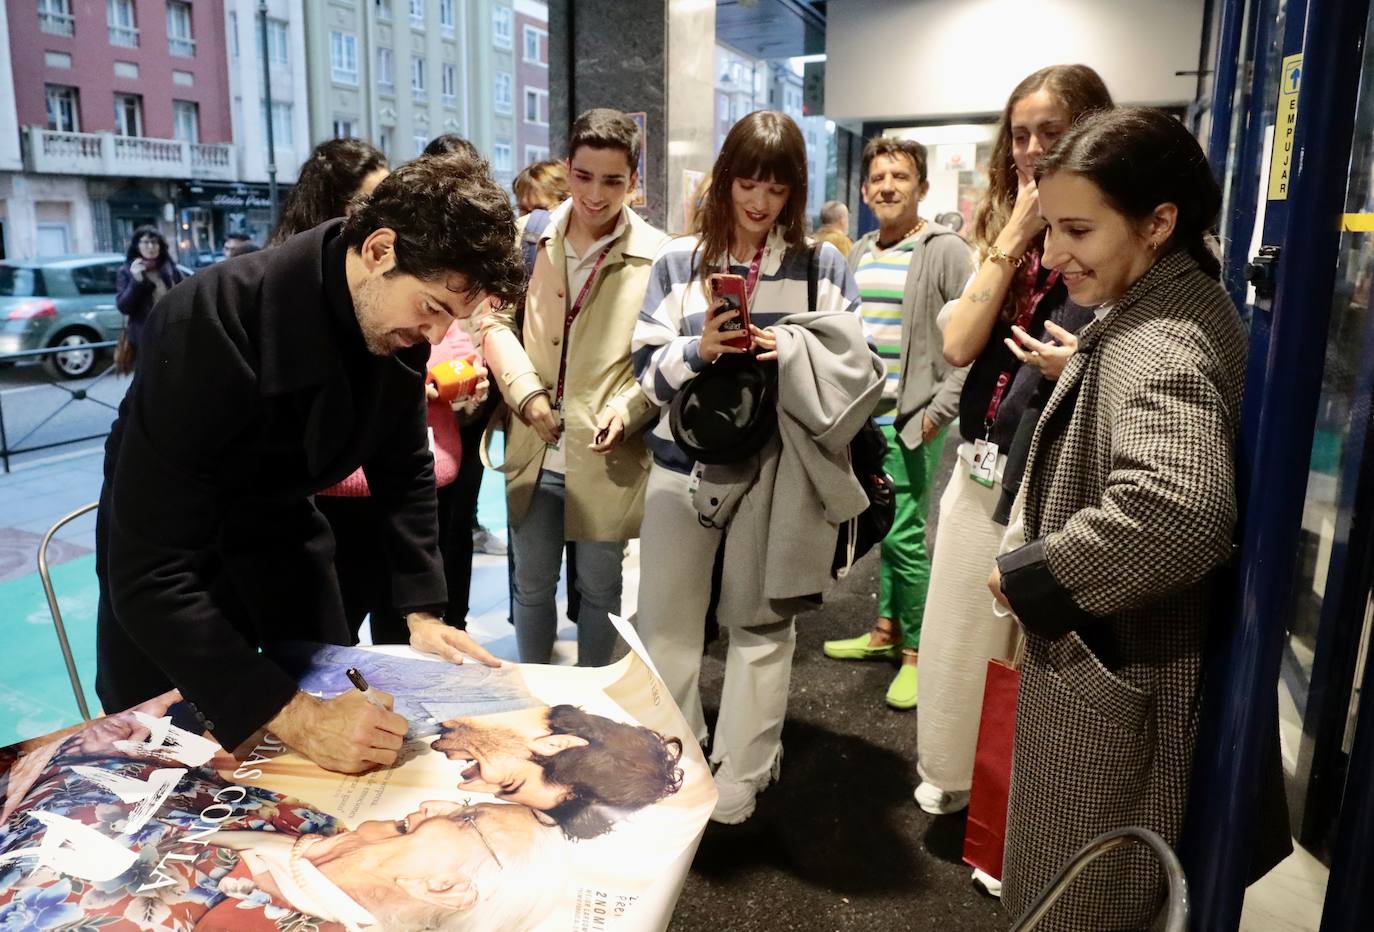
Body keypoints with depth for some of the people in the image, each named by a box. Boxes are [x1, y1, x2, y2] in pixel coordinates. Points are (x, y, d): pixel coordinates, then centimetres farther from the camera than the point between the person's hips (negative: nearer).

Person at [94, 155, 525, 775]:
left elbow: (405, 469, -4)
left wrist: (423, 611, -13)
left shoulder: (397, 322, -19)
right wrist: (292, 717, -46)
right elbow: (150, 573, -40)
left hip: (282, 526, 5)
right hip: (166, 550, -4)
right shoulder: (211, 326, -38)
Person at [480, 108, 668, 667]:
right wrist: (525, 389, -8)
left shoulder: (656, 255, -6)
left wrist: (629, 409, -20)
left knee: (599, 588, 14)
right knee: (531, 584, 17)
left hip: (607, 455, -2)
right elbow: (496, 318, 6)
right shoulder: (533, 240, 2)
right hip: (534, 450, 3)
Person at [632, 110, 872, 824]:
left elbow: (858, 365, 0)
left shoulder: (822, 265, 4)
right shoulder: (679, 261, 5)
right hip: (686, 462, 1)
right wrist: (701, 347, -18)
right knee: (666, 623, 6)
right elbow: (648, 371, 1)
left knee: (761, 624, 8)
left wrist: (798, 354, -19)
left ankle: (738, 786, 22)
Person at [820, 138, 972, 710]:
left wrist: (941, 410, -16)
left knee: (902, 536, -5)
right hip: (862, 417, 7)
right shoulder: (859, 254, 12)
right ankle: (886, 630, 30)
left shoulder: (945, 251, -8)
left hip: (911, 423, -6)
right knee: (885, 528, 16)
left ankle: (917, 651, 10)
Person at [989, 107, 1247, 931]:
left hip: (1115, 677, -10)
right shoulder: (1169, 309, 6)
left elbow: (1175, 512, -45)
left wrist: (1031, 576, -31)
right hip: (1107, 661, 10)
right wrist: (1076, 370, 10)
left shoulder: (1159, 347, -26)